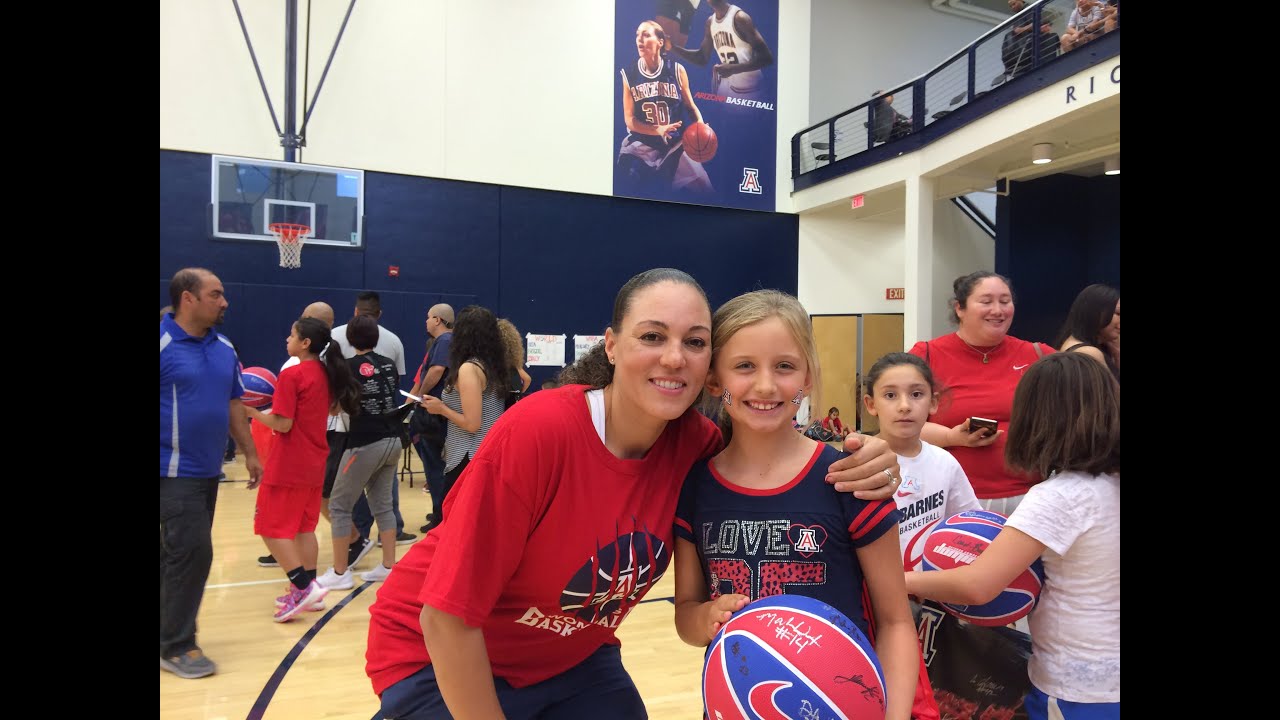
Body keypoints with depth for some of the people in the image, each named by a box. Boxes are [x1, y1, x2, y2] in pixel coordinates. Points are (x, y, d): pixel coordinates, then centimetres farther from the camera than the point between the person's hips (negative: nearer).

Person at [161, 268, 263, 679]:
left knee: (184, 553, 16)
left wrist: (249, 453, 16)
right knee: (191, 551, -7)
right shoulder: (164, 344, -12)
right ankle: (176, 647, 8)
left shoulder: (224, 348, 10)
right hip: (176, 471, -7)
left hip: (208, 470, 7)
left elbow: (233, 404, 17)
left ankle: (174, 635, 30)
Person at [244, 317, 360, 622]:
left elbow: (282, 424, -18)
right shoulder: (325, 373, 7)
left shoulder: (291, 374, -16)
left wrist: (253, 412, -5)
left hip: (288, 466, -8)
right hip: (314, 463, 8)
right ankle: (307, 588, 19)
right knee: (304, 527, 15)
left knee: (272, 528, 1)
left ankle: (304, 587, -7)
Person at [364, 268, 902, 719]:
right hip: (443, 661, -4)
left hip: (574, 659, 5)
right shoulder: (537, 431, -31)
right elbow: (449, 616, -25)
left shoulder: (692, 443, -16)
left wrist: (853, 463, -20)